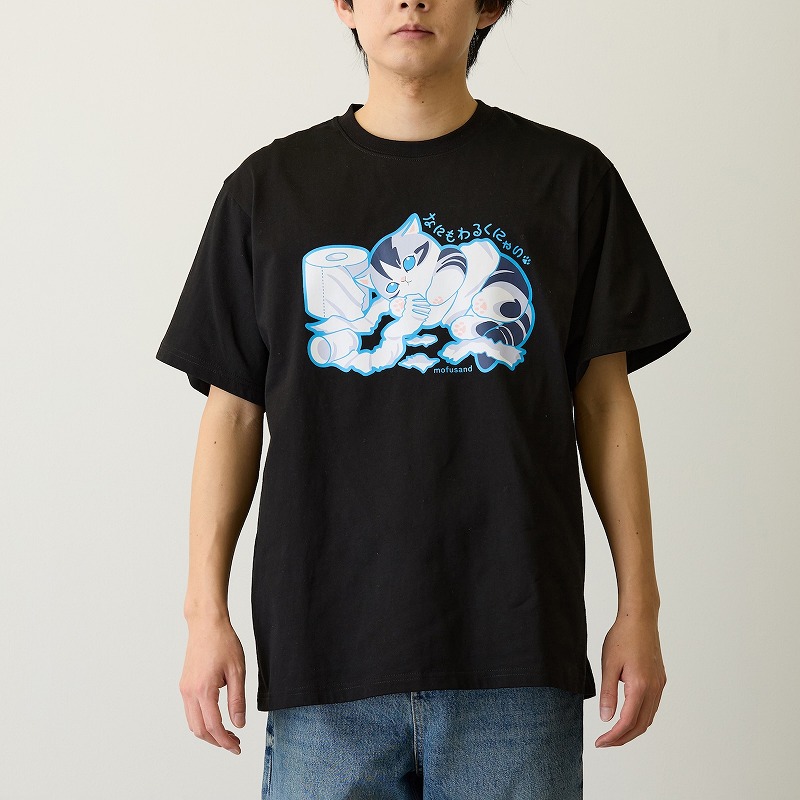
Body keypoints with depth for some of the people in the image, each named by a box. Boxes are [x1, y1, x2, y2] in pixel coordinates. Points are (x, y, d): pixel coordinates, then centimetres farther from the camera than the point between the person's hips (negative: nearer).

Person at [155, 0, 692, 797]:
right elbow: (232, 411, 8)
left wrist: (639, 608, 4)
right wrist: (206, 611, 4)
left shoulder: (568, 177, 7)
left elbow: (604, 400, 7)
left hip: (513, 646, 0)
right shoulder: (268, 189, 8)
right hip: (324, 641, 1)